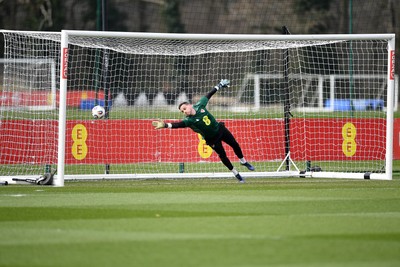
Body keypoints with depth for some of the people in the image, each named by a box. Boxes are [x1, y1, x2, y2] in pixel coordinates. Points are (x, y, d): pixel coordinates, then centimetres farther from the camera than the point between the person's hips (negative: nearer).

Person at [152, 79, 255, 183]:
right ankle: (236, 173, 20)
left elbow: (209, 95, -3)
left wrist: (219, 86, 6)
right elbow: (178, 125, -40)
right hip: (212, 139, -3)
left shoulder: (199, 106, -17)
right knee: (222, 155, 0)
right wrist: (165, 125, -56)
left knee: (235, 145, 14)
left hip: (220, 129, 3)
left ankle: (243, 162, 41)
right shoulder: (189, 120, -25)